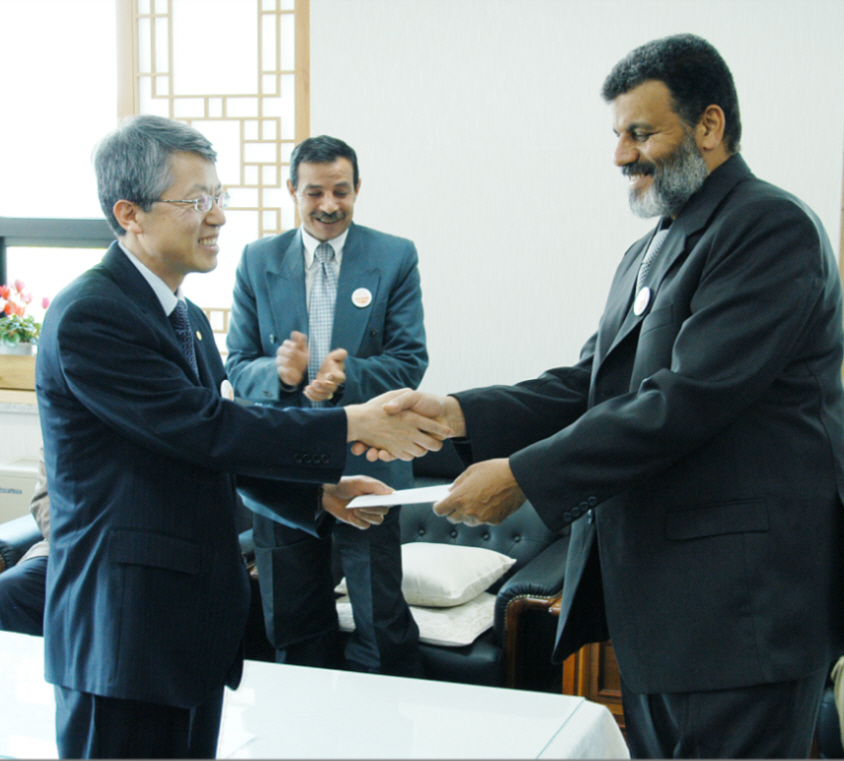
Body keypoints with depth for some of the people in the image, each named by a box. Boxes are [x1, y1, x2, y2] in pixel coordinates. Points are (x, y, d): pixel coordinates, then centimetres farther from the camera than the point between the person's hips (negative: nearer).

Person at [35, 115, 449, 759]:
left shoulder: (188, 318, 15)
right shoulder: (88, 318, -17)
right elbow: (209, 430, -21)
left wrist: (320, 494, 5)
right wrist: (356, 424, -18)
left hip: (197, 623, 9)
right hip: (124, 633, -9)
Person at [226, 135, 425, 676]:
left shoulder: (395, 257, 0)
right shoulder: (258, 261, 6)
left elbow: (410, 361, -5)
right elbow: (238, 364, 3)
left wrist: (347, 376, -23)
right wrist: (278, 372, -20)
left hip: (366, 463, -2)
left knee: (383, 624, 4)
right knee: (293, 626, 14)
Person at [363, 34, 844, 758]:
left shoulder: (772, 228, -12)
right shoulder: (649, 252, 19)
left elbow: (688, 400, -21)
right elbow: (589, 385, 10)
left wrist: (523, 476, -19)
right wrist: (459, 414, -5)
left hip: (737, 599, -9)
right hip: (649, 589, 9)